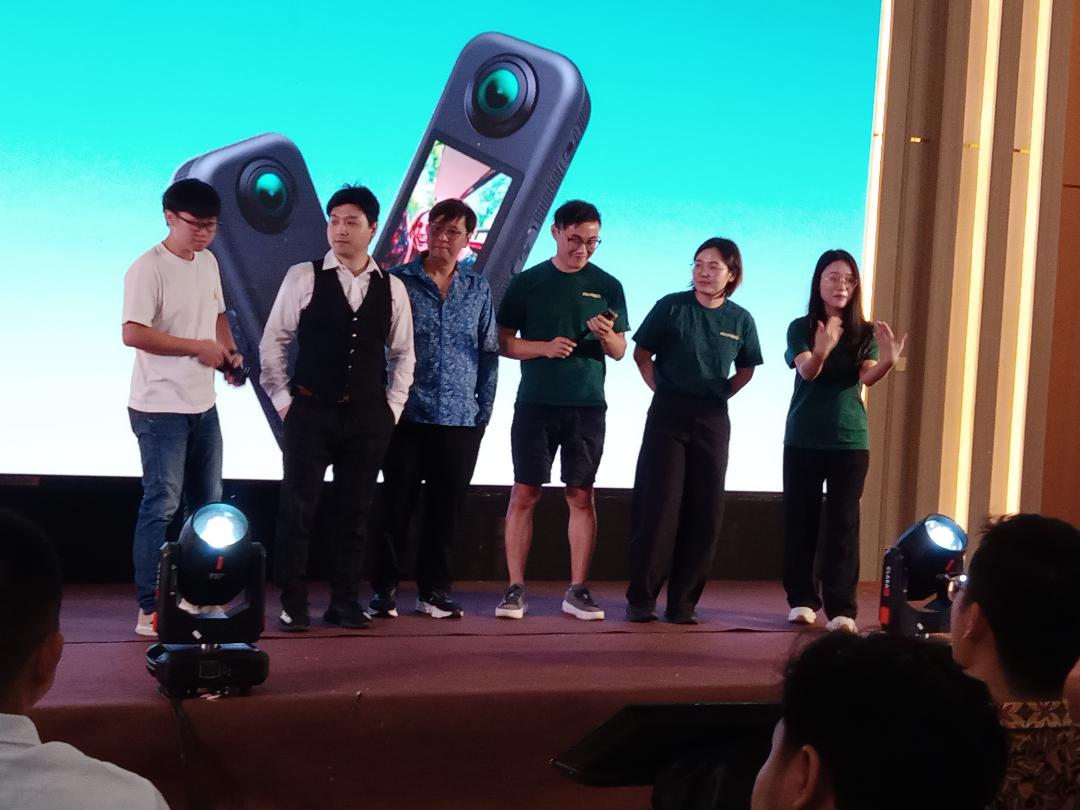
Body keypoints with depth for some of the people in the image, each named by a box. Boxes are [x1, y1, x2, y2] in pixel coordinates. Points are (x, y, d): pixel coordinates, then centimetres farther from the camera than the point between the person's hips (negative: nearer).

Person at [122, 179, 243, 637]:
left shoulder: (208, 263, 9)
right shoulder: (149, 269, -16)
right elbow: (133, 333, -23)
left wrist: (229, 351, 2)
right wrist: (198, 347, -20)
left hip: (203, 406, 9)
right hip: (160, 409, -8)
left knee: (208, 503, 15)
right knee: (162, 505, -7)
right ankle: (149, 609, 0)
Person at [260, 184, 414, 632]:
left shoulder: (392, 288, 5)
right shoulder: (302, 276, -2)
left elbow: (403, 352, 12)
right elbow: (273, 341, 2)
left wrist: (393, 406, 5)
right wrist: (282, 398, -2)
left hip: (368, 417, 2)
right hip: (310, 411, -2)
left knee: (354, 511, 7)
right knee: (297, 508, 0)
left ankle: (345, 602, 17)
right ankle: (293, 604, 9)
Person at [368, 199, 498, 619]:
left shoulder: (478, 288, 8)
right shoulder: (398, 281, -1)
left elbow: (489, 352, 10)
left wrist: (484, 410, 5)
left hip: (461, 420, 3)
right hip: (407, 416, -3)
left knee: (446, 509, 8)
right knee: (397, 505, 2)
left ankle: (434, 590, 18)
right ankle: (384, 589, 11)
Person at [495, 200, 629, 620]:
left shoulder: (607, 286, 6)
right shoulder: (527, 282, 3)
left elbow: (619, 352, 8)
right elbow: (503, 341, 2)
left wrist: (606, 335, -15)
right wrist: (544, 347, -15)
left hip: (587, 406, 1)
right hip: (535, 402, -1)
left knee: (581, 496, 3)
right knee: (524, 493, -1)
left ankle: (578, 590, 9)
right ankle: (516, 589, 5)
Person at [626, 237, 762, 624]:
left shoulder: (740, 320, 3)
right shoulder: (672, 306, -4)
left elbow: (745, 371, 16)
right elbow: (642, 354, 3)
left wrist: (716, 396, 6)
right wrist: (663, 389, -3)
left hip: (712, 421, 3)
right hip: (668, 414, -3)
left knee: (704, 513, 3)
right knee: (657, 507, -4)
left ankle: (683, 602, 11)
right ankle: (641, 599, 2)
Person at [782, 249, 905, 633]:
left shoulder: (865, 333, 3)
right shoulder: (801, 328, 0)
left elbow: (867, 377, -14)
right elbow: (806, 371, -18)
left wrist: (888, 361, -37)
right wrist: (820, 352, -41)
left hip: (850, 440, 0)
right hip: (803, 439, 0)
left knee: (843, 523, -3)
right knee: (800, 519, 4)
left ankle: (841, 608, -5)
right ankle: (802, 600, 15)